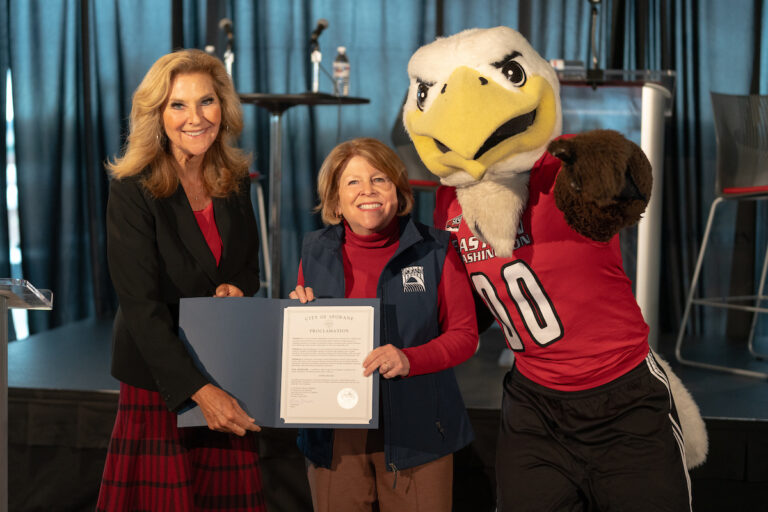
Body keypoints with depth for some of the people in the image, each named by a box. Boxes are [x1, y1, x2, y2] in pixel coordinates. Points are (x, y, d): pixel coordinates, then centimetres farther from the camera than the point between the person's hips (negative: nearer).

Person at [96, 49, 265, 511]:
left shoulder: (235, 180, 3)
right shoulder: (133, 190, -13)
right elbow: (141, 306, -19)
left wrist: (234, 290, -8)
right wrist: (198, 389, -27)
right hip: (160, 380, -4)